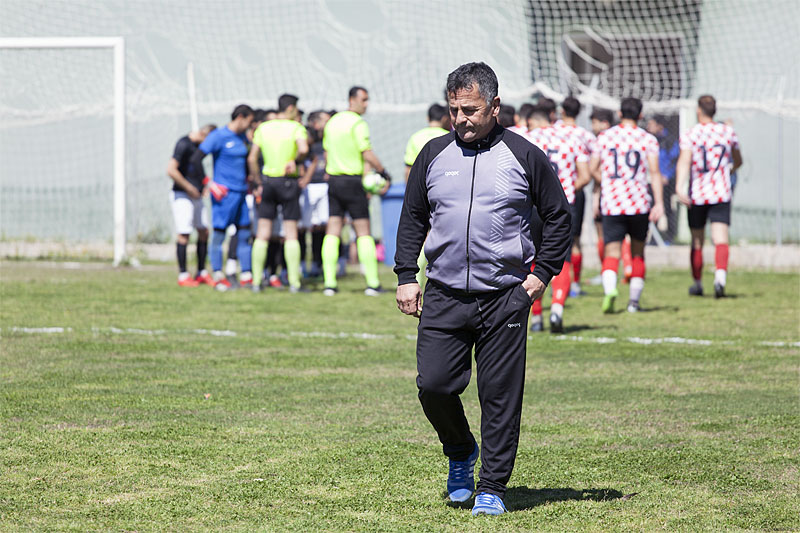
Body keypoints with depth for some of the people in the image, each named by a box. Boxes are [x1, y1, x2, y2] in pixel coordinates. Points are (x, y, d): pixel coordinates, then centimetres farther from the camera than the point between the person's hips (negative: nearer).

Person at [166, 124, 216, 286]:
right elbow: (171, 170, -22)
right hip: (182, 195, -9)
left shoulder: (198, 145, 12)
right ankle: (183, 276, -3)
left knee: (204, 231, 8)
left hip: (196, 195, 9)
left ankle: (202, 273, 16)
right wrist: (189, 188, -16)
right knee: (184, 234, -8)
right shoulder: (184, 144, -15)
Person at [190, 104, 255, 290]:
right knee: (219, 232, -4)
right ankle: (218, 276, 0)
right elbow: (196, 159, -15)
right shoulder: (218, 136, -10)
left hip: (240, 191, 8)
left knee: (244, 233, 6)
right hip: (224, 192, -8)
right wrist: (209, 183, -17)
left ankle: (246, 275, 10)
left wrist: (248, 181, 22)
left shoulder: (242, 138, 14)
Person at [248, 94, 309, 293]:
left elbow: (252, 159, 3)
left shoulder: (263, 128, 6)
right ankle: (294, 282, -2)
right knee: (291, 232, 1)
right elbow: (304, 149, -24)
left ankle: (256, 280, 5)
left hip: (267, 180, 3)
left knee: (263, 233, 6)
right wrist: (295, 160, -4)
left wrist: (258, 183, 11)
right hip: (288, 182, -3)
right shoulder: (296, 127, -5)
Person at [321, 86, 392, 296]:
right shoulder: (358, 123, -12)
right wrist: (385, 174, -5)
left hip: (334, 180, 6)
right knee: (363, 231, -1)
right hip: (353, 181, -6)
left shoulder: (332, 122, 12)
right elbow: (368, 154, -15)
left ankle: (329, 282, -1)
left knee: (332, 232, 4)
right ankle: (372, 283, -2)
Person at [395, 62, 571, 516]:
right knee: (434, 384, -6)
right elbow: (412, 218, 17)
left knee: (501, 395, -2)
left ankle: (492, 488, 8)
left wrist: (543, 273, 1)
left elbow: (558, 216, 9)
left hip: (506, 296, -2)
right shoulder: (434, 155, 8)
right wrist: (407, 277, 8)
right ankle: (461, 452, 22)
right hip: (444, 295, 2)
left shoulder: (524, 156, 0)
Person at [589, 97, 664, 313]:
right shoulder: (648, 139, 2)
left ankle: (610, 289, -31)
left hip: (611, 204, 0)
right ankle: (634, 300, 18)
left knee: (612, 251, -3)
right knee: (638, 251, 16)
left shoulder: (604, 137, 6)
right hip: (640, 205, 0)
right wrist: (658, 202, -12)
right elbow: (654, 171, -8)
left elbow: (593, 168, 8)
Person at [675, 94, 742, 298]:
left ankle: (697, 283, 26)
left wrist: (680, 187, -30)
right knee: (720, 239, -9)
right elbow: (738, 161, 21)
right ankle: (721, 275, -33)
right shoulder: (728, 132, 6)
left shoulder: (690, 135, -3)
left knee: (696, 243, 14)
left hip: (696, 196, -1)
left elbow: (684, 161, -19)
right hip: (722, 195, 1)